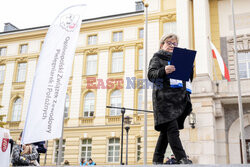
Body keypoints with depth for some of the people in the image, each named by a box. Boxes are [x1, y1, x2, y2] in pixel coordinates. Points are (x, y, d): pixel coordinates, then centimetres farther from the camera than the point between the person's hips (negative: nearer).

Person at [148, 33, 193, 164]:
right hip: (164, 98, -6)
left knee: (166, 130, 6)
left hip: (179, 99, 6)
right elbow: (151, 75, -6)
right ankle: (181, 158, -18)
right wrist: (163, 71, -26)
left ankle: (157, 160, 11)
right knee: (172, 128, -16)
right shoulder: (157, 58, 10)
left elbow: (188, 79, 26)